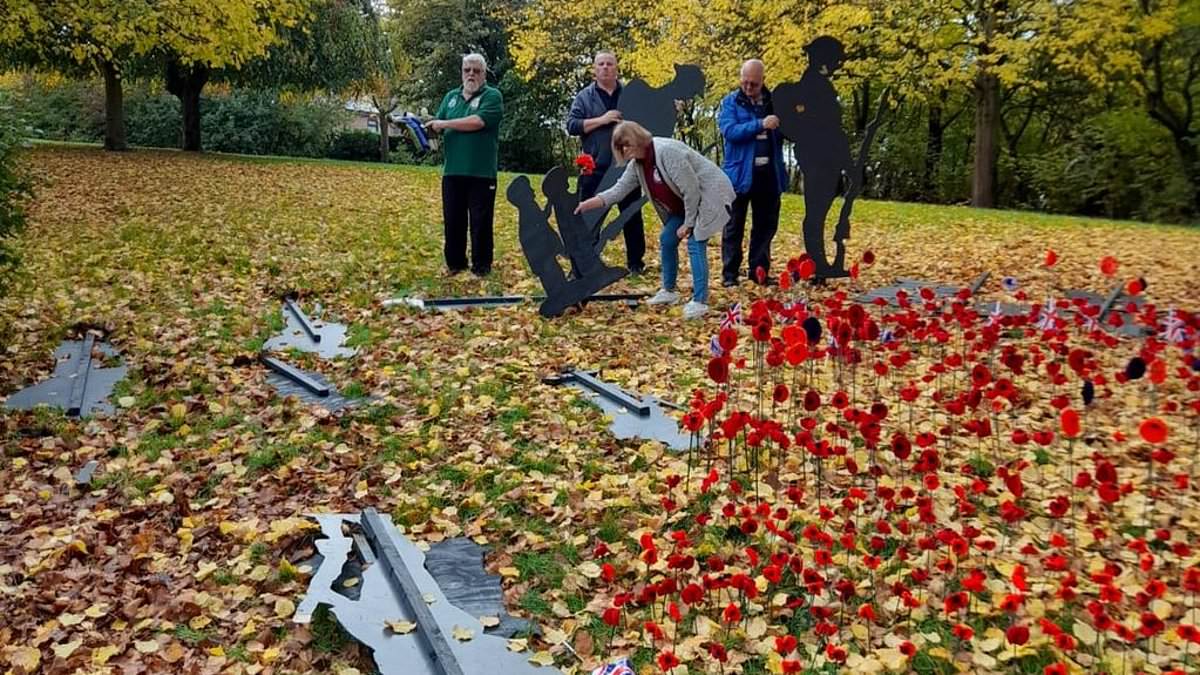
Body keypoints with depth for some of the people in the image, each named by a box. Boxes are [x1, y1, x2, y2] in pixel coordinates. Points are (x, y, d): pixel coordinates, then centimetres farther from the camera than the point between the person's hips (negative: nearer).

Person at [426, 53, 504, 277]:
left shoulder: (492, 96, -1)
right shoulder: (451, 97, 17)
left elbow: (477, 122, -16)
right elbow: (436, 126, 15)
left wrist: (444, 124, -10)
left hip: (481, 172, -5)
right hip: (452, 171, 5)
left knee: (480, 222, 2)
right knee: (452, 220, 8)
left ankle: (481, 267, 12)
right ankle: (454, 263, 20)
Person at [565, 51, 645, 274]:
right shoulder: (584, 96, 5)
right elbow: (572, 125, -5)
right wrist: (601, 120, -14)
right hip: (595, 168, -2)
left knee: (632, 216, 10)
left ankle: (636, 261, 23)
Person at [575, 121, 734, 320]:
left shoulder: (667, 151, -28)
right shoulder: (636, 165, -1)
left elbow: (691, 189, -27)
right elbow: (618, 190, 1)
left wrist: (688, 224, -21)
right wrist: (589, 203, -11)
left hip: (709, 195, -9)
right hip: (685, 203, 9)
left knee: (695, 245, -16)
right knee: (667, 240, 9)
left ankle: (700, 301, -11)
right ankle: (669, 291, 24)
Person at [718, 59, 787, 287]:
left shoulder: (773, 101, 8)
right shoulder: (731, 102, -1)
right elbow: (730, 131, -15)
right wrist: (760, 125, -24)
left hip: (769, 174, 4)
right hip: (740, 174, -3)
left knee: (766, 225, 10)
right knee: (734, 227, 3)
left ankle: (759, 271, 20)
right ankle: (729, 274, 9)